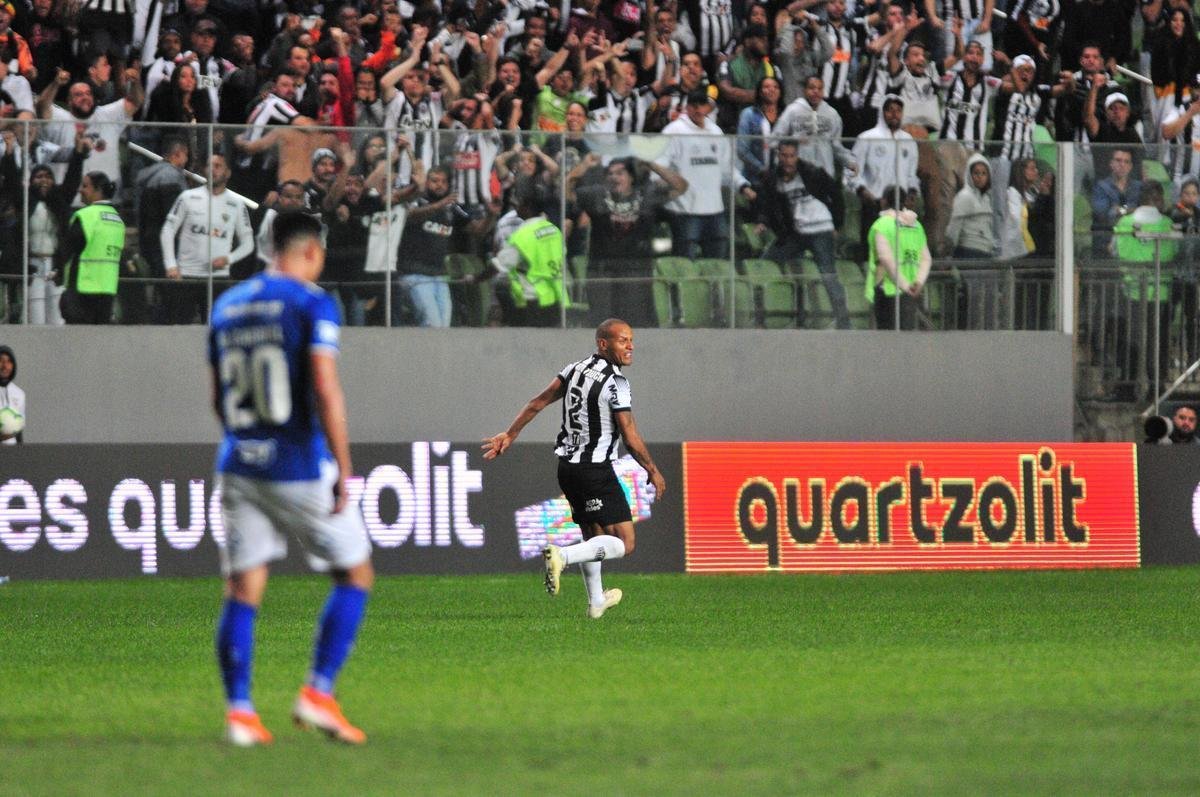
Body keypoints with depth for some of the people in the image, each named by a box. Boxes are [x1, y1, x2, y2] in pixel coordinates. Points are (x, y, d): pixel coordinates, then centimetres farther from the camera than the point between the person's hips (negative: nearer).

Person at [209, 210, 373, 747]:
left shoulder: (227, 306, 12)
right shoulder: (311, 302, -7)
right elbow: (325, 390, -17)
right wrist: (343, 469, -15)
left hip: (239, 463, 5)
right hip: (300, 469, -5)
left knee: (242, 591, 6)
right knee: (355, 574, 8)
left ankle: (238, 710, -1)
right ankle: (318, 693, -1)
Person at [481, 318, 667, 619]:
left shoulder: (575, 369, 6)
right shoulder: (615, 383, -15)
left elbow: (538, 402, 8)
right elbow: (631, 438, -14)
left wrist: (510, 435, 18)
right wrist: (653, 472, 0)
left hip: (567, 468, 8)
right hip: (596, 470, -8)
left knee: (592, 536, 24)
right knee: (623, 543, -7)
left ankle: (596, 601, 35)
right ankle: (562, 556, -25)